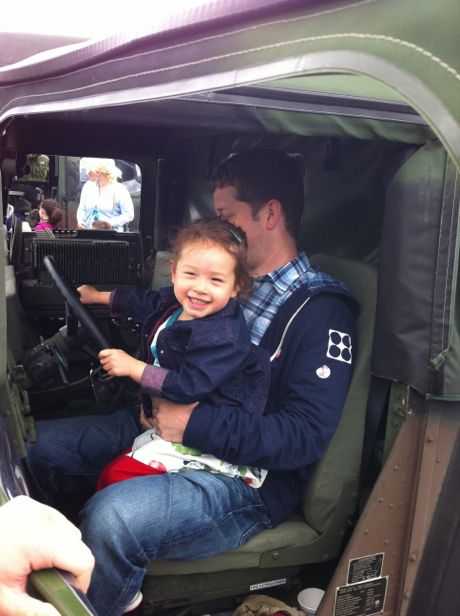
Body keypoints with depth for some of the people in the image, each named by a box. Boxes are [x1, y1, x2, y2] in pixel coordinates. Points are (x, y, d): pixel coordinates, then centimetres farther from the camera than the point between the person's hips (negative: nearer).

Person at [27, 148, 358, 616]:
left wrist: (196, 423, -24)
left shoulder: (320, 310, -12)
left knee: (111, 517, -32)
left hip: (249, 477, -8)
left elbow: (306, 435, -20)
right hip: (166, 428, 8)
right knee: (38, 443, -1)